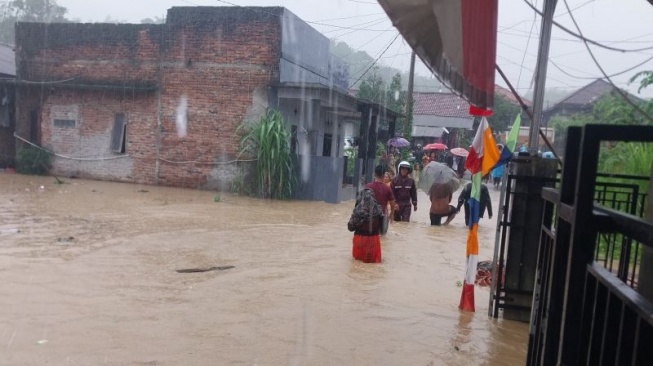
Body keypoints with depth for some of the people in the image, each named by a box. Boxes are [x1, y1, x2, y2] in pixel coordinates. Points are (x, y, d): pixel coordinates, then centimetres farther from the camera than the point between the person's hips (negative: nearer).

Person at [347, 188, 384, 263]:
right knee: (374, 258, 19)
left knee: (358, 257, 22)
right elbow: (381, 225, 2)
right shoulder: (378, 209, -8)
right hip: (374, 238, 1)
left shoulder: (357, 210, -16)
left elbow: (350, 227, -9)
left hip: (361, 238, -1)